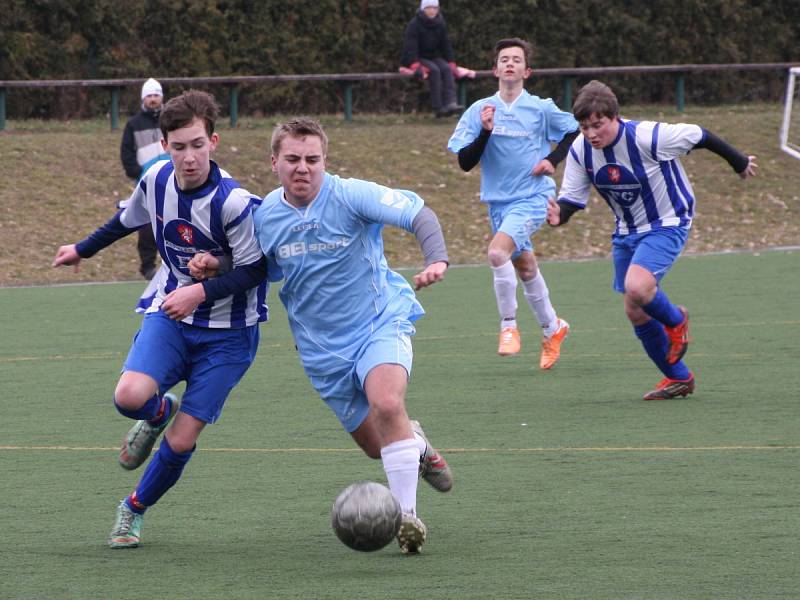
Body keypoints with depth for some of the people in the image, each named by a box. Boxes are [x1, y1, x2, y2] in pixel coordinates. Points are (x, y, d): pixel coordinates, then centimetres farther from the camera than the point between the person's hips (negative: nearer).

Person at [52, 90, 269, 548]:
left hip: (228, 333, -4)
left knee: (181, 441, -6)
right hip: (170, 314, 4)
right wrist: (83, 250, 32)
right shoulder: (157, 180, -7)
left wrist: (201, 292, -29)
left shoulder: (235, 202, -24)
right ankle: (159, 413, 15)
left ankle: (136, 509, 22)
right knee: (130, 396, -23)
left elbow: (254, 270, -16)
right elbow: (130, 220, 16)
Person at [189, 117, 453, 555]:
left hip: (381, 322, -5)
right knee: (375, 444, 9)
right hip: (322, 348, 5)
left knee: (387, 405, -31)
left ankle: (407, 515, -23)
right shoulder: (265, 216, -1)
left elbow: (418, 214, -20)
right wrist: (215, 266, -2)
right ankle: (417, 444, 47)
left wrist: (436, 259, -37)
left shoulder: (349, 196, -15)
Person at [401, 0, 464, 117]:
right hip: (418, 59, -5)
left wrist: (451, 64, -1)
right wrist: (415, 66, -31)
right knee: (434, 70, -33)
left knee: (446, 69, -26)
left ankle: (451, 103, -41)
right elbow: (410, 47, -18)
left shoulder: (440, 25, 7)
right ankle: (438, 108, -37)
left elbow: (446, 45, 11)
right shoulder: (414, 25, -10)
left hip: (434, 57, 5)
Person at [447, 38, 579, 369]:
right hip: (498, 202, 4)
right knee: (524, 267, 15)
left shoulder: (541, 108, -5)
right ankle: (552, 327, 37)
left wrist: (553, 160, -3)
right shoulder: (479, 111, -1)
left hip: (532, 197, -4)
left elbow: (575, 130, 11)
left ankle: (509, 326, -14)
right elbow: (465, 162, -5)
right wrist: (484, 132, -19)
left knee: (498, 252, -27)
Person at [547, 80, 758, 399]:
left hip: (667, 224, -6)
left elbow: (699, 136, -13)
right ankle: (678, 378, 23)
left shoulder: (647, 137, -27)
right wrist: (558, 215, -31)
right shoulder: (580, 151, -11)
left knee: (637, 287, -29)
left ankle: (675, 320, 5)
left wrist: (739, 163, 3)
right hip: (627, 231, 6)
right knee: (635, 313, 5)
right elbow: (570, 199, -5)